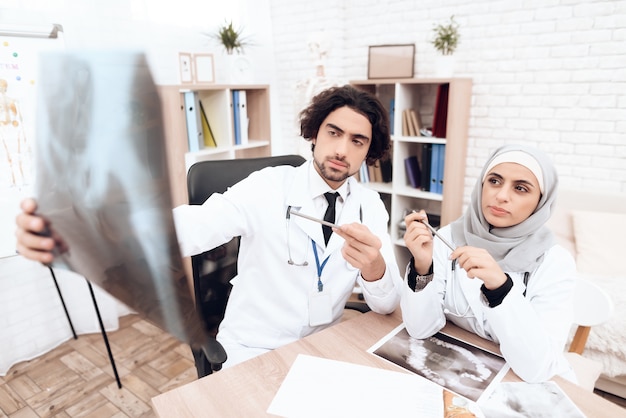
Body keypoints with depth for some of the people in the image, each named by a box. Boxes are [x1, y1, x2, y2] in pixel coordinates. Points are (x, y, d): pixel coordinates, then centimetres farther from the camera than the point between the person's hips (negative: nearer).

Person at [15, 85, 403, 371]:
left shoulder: (370, 205, -3)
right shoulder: (269, 186, -14)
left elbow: (388, 304, -9)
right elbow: (190, 227, -29)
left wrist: (374, 266, -32)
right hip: (253, 355, -3)